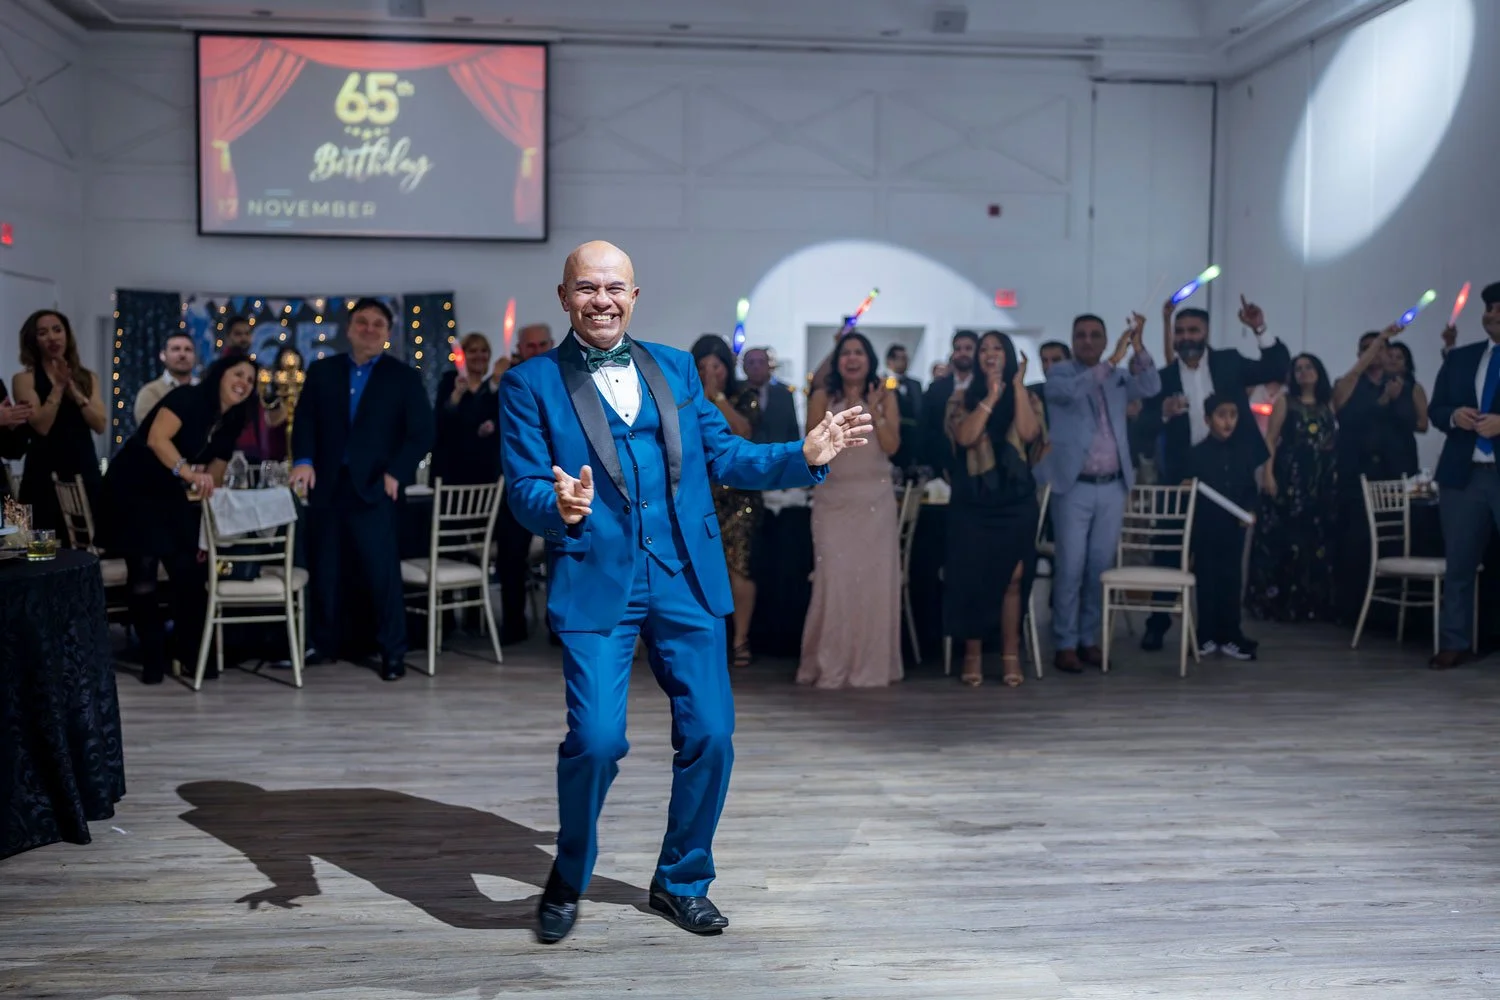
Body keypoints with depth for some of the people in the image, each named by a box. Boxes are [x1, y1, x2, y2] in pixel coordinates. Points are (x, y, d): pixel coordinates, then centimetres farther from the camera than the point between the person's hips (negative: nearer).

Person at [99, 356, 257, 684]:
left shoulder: (229, 424, 3)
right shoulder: (188, 398, -19)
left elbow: (213, 476, 12)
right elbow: (156, 438, -35)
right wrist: (190, 473, -47)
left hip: (169, 495, 7)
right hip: (131, 489, -7)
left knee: (191, 570, -1)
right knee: (144, 570, -9)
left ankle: (189, 651, 11)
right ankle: (153, 657, 2)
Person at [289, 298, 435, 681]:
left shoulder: (404, 378, 4)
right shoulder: (321, 371, 12)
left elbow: (422, 432, -1)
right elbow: (304, 421, 7)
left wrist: (396, 473, -12)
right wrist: (304, 460, -10)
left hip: (373, 488, -3)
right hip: (327, 486, 3)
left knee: (383, 571, -6)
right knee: (324, 570, 9)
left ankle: (392, 652, 2)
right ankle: (325, 643, 23)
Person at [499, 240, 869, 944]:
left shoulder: (676, 368, 13)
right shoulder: (530, 383, 2)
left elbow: (725, 457, 13)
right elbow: (524, 491, -5)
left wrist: (806, 456, 0)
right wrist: (561, 506, -27)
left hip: (687, 581, 4)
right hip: (595, 583, -3)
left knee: (709, 734, 4)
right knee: (595, 740, -12)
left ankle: (682, 882, 27)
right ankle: (568, 882, 17)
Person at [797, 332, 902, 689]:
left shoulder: (885, 396, 7)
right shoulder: (822, 397, 4)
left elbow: (892, 446, -2)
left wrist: (873, 410, -13)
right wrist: (849, 409, -12)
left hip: (876, 499, 1)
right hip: (834, 498, -1)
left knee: (874, 579, -2)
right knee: (834, 578, -8)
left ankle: (871, 664, 7)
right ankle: (830, 666, -1)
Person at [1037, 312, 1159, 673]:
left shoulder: (1117, 378, 13)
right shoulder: (1059, 373, 1)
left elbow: (1151, 387, -4)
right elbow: (1072, 391, -21)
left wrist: (1138, 347, -17)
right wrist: (1113, 360, -26)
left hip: (1113, 487, 4)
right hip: (1074, 487, -4)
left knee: (1100, 568, 8)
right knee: (1070, 568, -3)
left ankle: (1089, 639, 17)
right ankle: (1065, 644, 3)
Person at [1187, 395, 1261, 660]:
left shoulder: (1244, 449, 3)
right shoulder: (1198, 452, -5)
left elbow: (1250, 486, 8)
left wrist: (1249, 510, -10)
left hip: (1234, 526, 2)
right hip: (1206, 527, -2)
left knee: (1231, 579, 7)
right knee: (1207, 580, 4)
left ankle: (1229, 636, 15)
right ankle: (1207, 636, 12)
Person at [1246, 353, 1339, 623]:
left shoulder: (1328, 403, 13)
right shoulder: (1285, 401, 4)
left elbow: (1337, 441, 10)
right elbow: (1270, 439, -3)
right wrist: (1267, 473, -15)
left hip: (1323, 481, 4)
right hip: (1290, 476, -4)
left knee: (1319, 539, 4)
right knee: (1284, 538, -5)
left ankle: (1314, 603, 13)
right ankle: (1277, 601, 2)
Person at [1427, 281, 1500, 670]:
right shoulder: (1459, 358, 13)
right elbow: (1435, 411, 13)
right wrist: (1454, 416, -8)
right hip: (1463, 475, 4)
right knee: (1458, 564, 9)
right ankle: (1454, 644, 17)